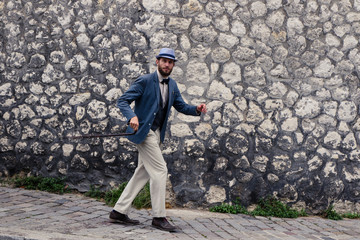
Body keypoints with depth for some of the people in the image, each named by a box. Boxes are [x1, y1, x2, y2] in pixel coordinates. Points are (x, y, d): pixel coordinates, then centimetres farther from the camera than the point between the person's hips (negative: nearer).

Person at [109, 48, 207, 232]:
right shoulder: (145, 81, -11)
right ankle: (159, 217, -3)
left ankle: (119, 211, 17)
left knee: (143, 174, 10)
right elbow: (122, 101, -14)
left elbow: (181, 106, 16)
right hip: (144, 132, -8)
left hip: (157, 134, 8)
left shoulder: (172, 85, 12)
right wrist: (132, 116, -33)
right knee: (160, 170, -11)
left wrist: (197, 109, -4)